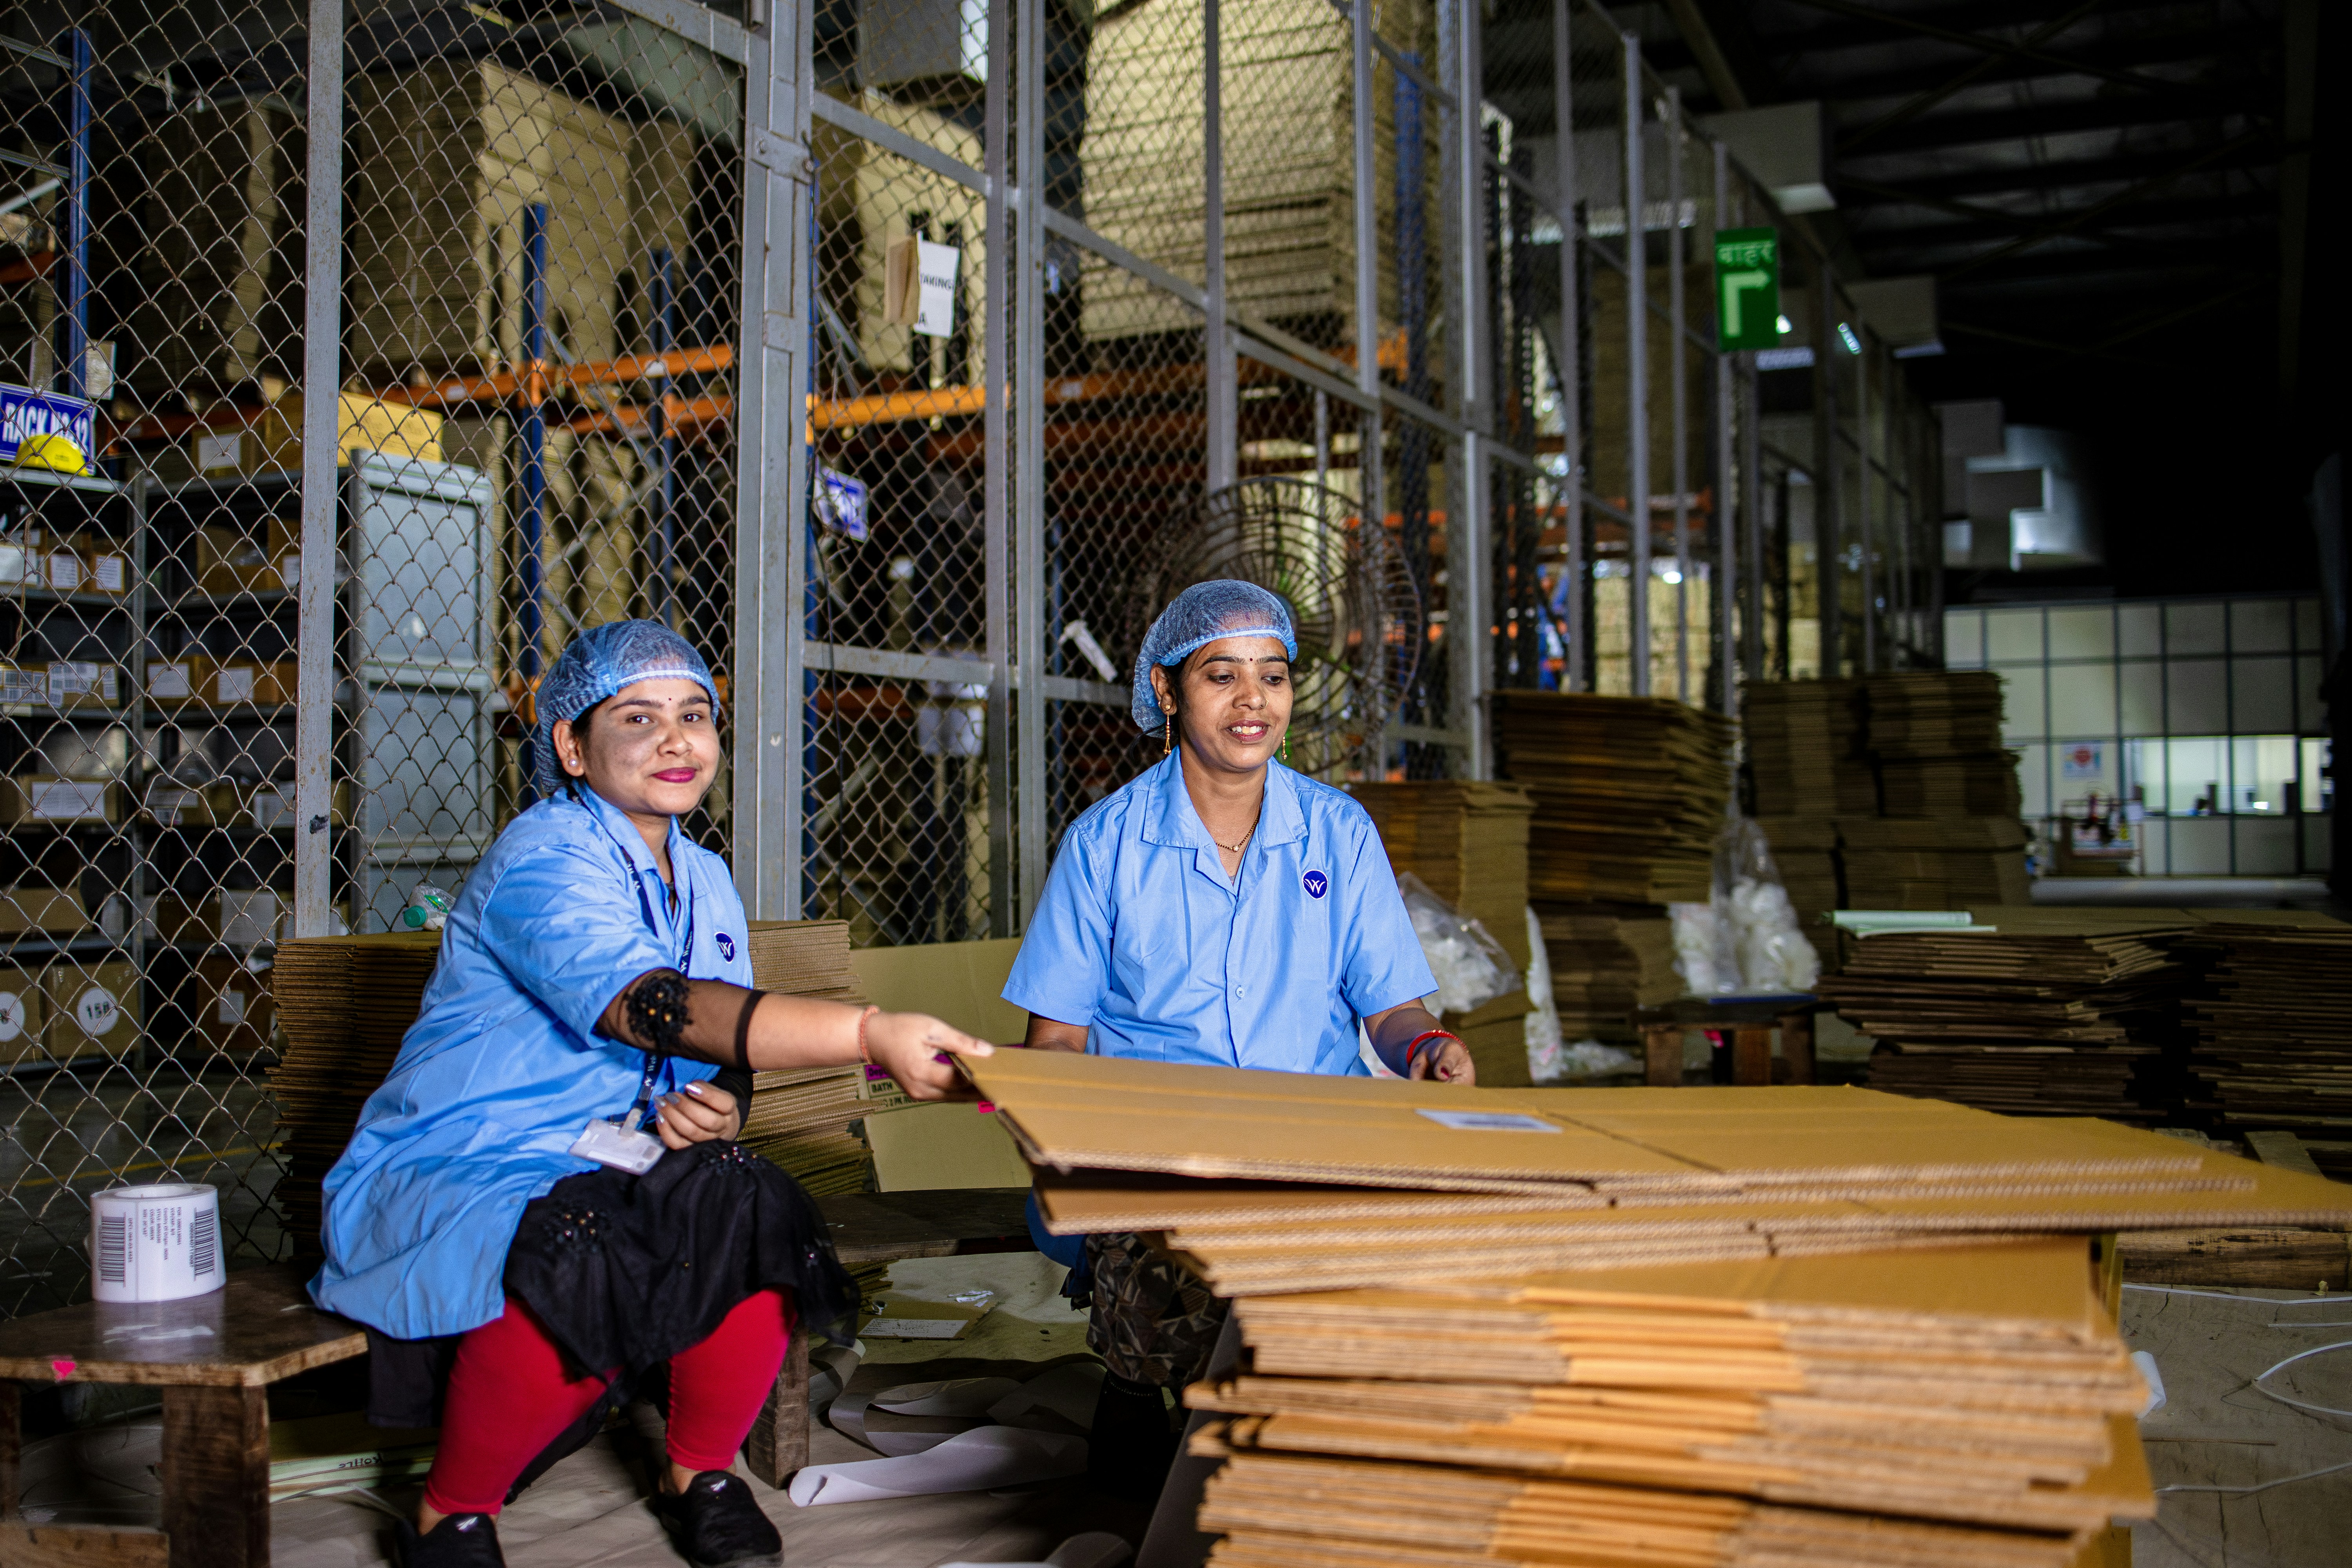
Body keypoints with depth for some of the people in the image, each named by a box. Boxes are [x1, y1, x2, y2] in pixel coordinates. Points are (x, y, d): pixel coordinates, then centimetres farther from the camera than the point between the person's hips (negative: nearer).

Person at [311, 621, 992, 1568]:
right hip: (460, 1174, -6)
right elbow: (652, 1008, -34)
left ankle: (700, 1476, 3)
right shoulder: (542, 860, -16)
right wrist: (870, 1035, -44)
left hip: (614, 1170, 6)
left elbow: (722, 1054, 16)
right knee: (577, 1269, -35)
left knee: (762, 1225, -22)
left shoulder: (705, 881, 12)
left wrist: (717, 1105, -11)